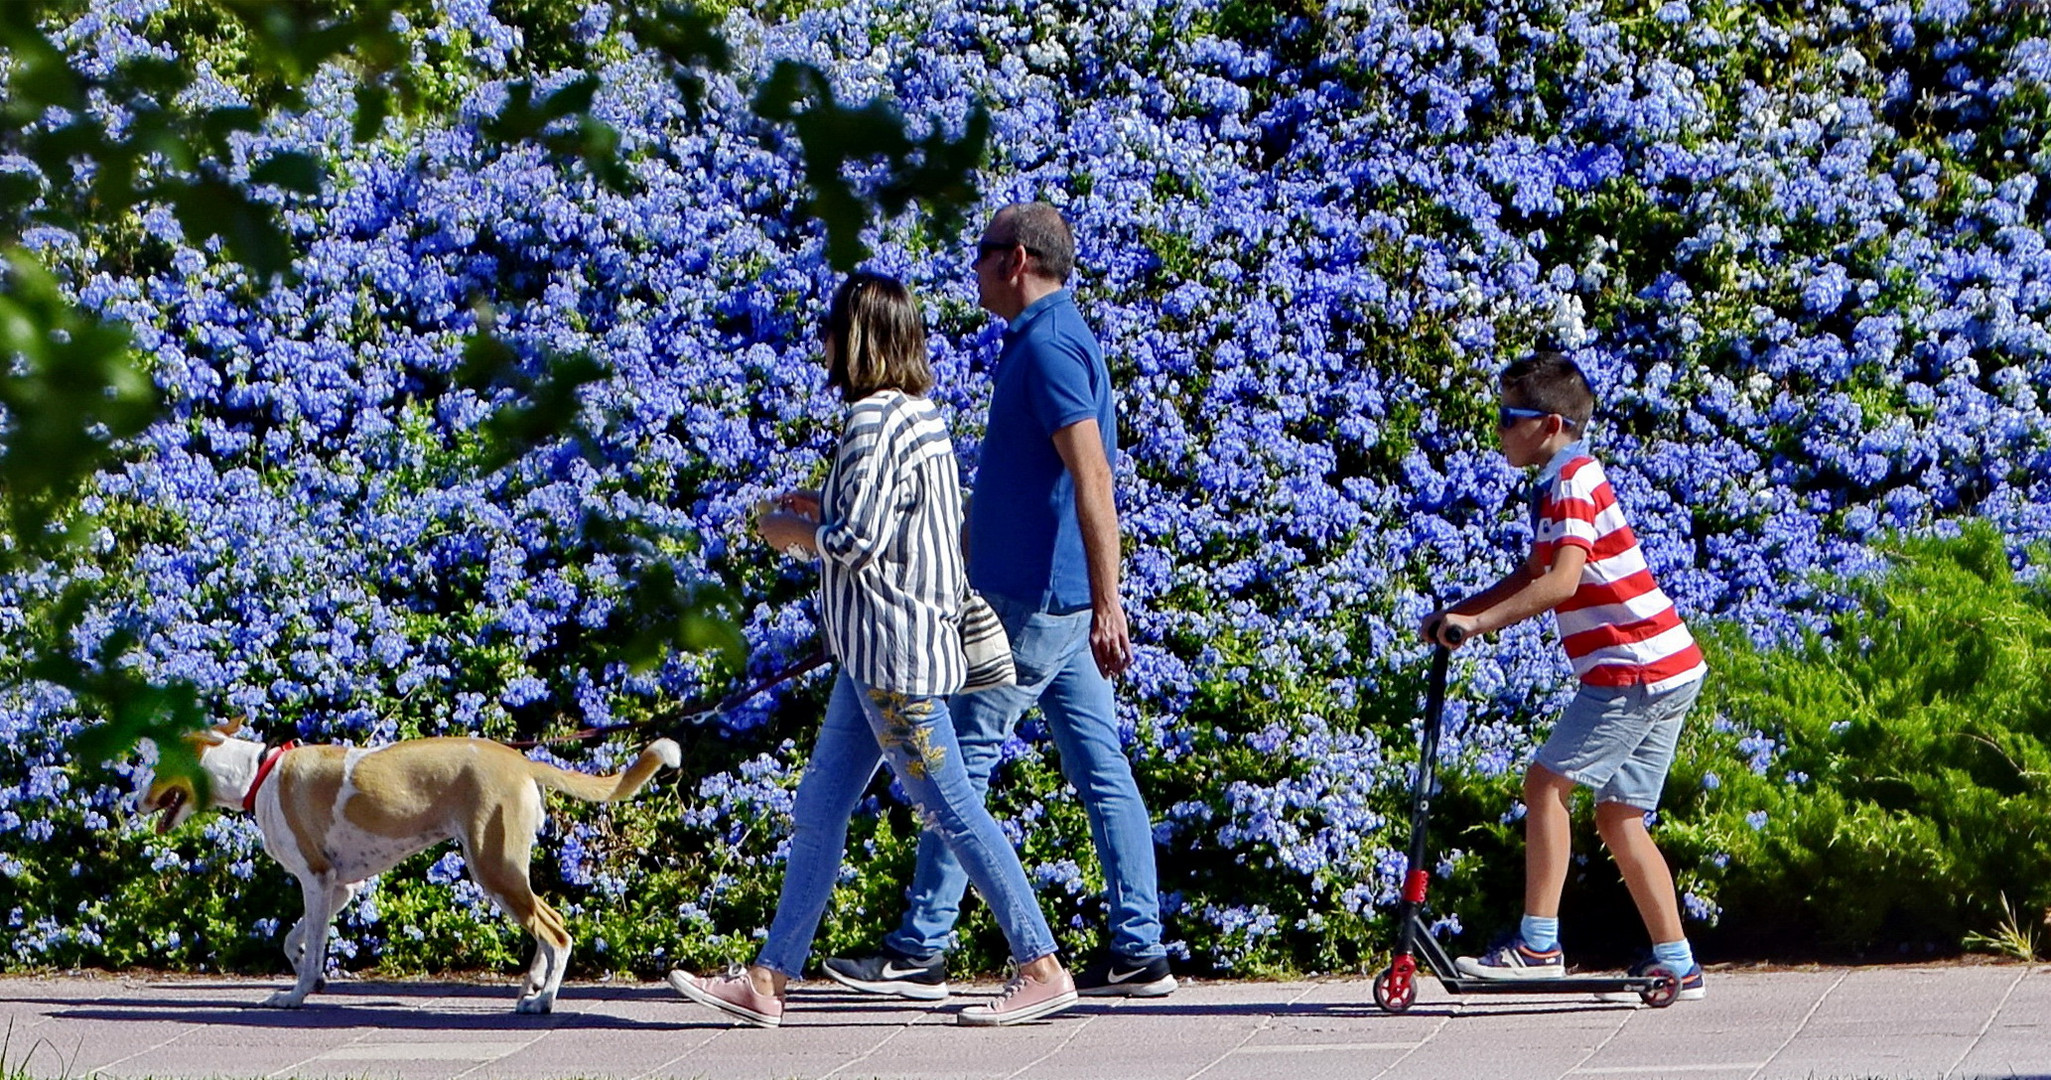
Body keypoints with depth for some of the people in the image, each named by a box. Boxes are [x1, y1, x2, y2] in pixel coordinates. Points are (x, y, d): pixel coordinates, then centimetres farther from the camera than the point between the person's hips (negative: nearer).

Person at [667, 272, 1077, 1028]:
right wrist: (821, 515, 17)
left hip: (894, 655, -10)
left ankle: (1043, 969, -2)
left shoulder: (876, 420, -17)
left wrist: (795, 533, -3)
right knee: (817, 811, 11)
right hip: (876, 652, 10)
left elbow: (857, 543, -20)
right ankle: (768, 980, 14)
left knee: (953, 811, -6)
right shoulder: (920, 417, 13)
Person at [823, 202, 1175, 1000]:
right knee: (1100, 768, 7)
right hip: (1054, 598, 10)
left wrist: (1107, 605, -30)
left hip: (1033, 599, -10)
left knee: (963, 760, -4)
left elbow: (1092, 478, -24)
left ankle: (920, 950, -1)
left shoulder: (1048, 347, -16)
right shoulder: (1050, 339, 17)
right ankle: (1139, 951, 6)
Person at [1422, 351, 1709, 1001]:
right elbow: (1534, 577, 27)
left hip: (1633, 670, -10)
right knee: (1619, 815, 10)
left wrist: (1477, 622, -25)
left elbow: (1560, 582, -25)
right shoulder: (1563, 483, 19)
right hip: (1671, 672, 10)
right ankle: (1675, 964, 8)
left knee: (1547, 784, -9)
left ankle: (1538, 944, -10)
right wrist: (1458, 612, 17)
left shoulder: (1570, 483, -12)